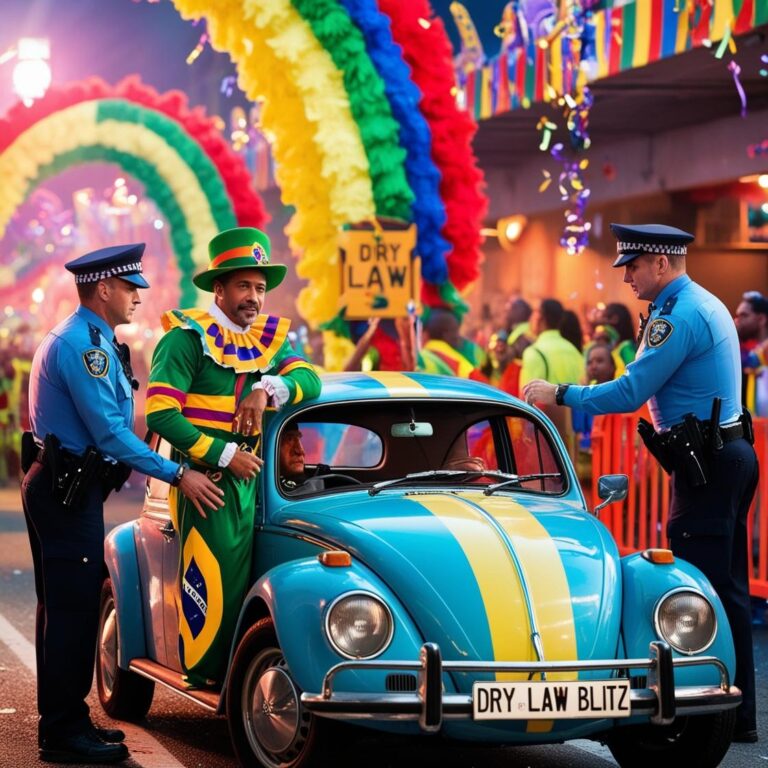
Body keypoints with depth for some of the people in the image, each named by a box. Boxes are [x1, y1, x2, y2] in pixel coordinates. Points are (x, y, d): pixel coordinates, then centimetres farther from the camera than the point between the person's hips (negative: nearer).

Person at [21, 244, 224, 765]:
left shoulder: (87, 340, 17)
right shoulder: (83, 345, -17)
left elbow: (105, 425, 23)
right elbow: (109, 433, -22)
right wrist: (177, 475, -20)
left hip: (58, 486, 11)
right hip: (68, 490, -11)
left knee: (63, 608, 15)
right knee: (73, 609, -8)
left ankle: (62, 722, 23)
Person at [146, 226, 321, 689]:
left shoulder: (269, 336, 12)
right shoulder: (188, 335, -8)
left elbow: (309, 378, -2)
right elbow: (160, 413, -15)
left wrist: (268, 389, -22)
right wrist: (223, 455, -16)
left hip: (247, 475, 6)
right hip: (203, 474, -6)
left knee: (241, 575, 6)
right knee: (212, 576, -9)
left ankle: (232, 670, 13)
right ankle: (204, 672, 1)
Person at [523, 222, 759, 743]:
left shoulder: (680, 317, -16)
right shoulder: (706, 305, 17)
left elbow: (630, 393, -18)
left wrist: (561, 394, -9)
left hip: (706, 465, -10)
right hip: (730, 453, 10)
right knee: (728, 588, 12)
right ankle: (738, 713, 17)